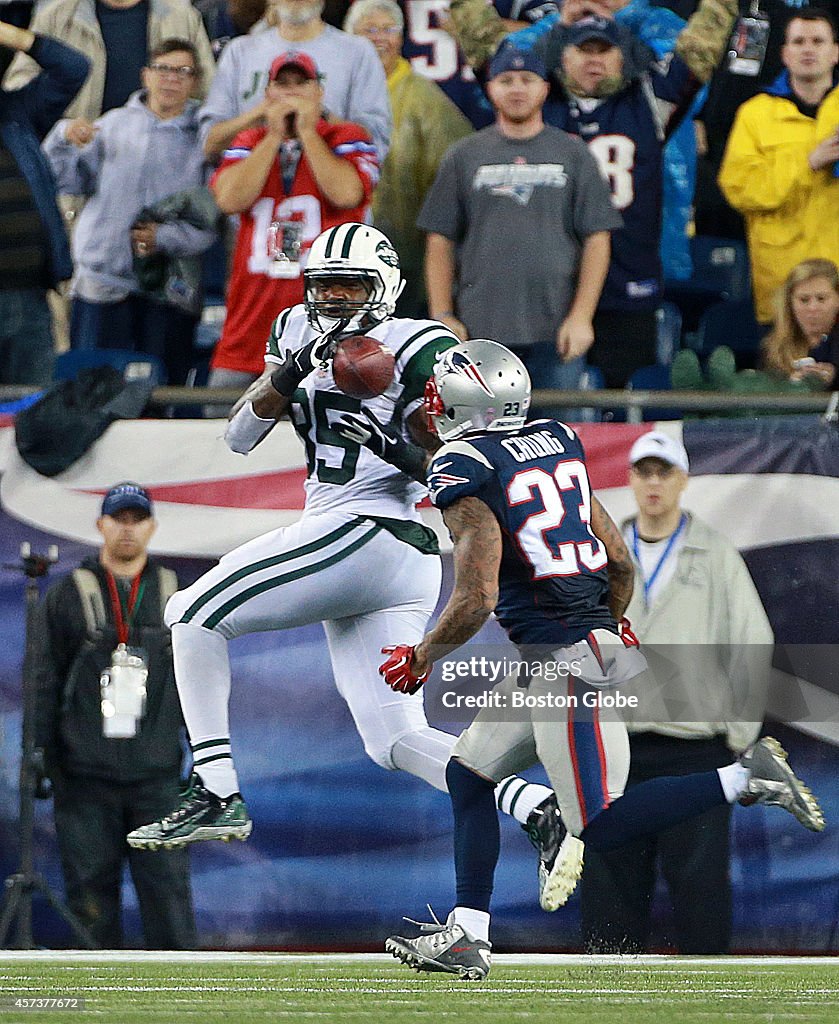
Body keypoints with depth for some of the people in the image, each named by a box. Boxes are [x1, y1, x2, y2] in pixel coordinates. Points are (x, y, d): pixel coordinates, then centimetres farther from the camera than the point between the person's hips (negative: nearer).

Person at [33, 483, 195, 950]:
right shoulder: (68, 597, 9)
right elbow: (45, 685, 8)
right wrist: (43, 761, 0)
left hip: (157, 776, 0)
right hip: (86, 778, 0)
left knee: (169, 891, -7)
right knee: (91, 897, -1)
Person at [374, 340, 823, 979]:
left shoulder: (464, 471, -12)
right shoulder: (556, 444, 12)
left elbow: (476, 601, -17)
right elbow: (621, 563, 16)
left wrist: (419, 658, 0)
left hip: (566, 659, -9)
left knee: (600, 826, -7)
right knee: (469, 775, 15)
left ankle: (744, 781, -12)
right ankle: (467, 938, 14)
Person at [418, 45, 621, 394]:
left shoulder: (573, 154, 9)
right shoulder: (463, 157, 11)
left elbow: (596, 239, 5)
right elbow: (440, 240, 10)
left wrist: (581, 317, -5)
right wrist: (442, 317, 0)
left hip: (556, 331, -1)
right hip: (480, 327, 1)